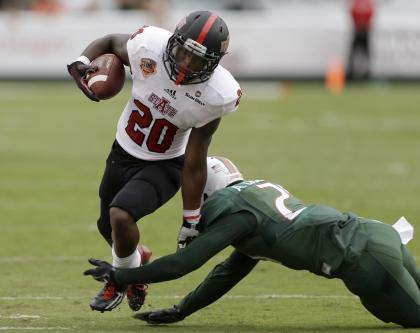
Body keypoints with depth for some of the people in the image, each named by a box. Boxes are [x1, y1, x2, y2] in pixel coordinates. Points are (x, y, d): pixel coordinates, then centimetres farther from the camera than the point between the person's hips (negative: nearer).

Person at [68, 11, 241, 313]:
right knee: (109, 228, 19)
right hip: (123, 153, 4)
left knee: (121, 214, -27)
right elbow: (110, 42, -1)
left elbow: (194, 164, -18)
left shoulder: (215, 95, -29)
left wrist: (191, 221, -10)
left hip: (164, 166, -4)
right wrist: (82, 62, -21)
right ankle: (135, 259, 54)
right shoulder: (149, 45, -27)